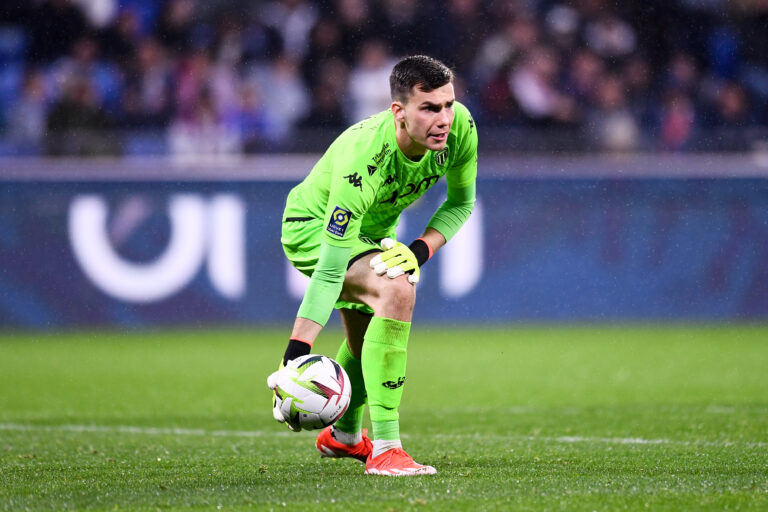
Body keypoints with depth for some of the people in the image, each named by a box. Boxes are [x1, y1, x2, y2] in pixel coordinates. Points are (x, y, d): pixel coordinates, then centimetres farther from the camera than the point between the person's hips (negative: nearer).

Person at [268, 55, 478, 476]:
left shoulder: (460, 126, -25)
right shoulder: (361, 159, -42)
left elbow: (461, 201, -5)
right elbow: (330, 269, -41)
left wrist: (420, 250, -22)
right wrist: (295, 354, -45)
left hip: (374, 231, 7)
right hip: (313, 227, -7)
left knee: (366, 341, 23)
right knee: (396, 290, -32)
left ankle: (343, 436, 56)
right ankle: (384, 448, -30)